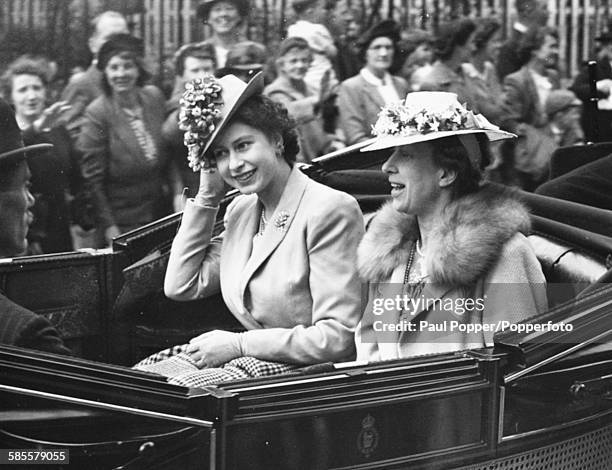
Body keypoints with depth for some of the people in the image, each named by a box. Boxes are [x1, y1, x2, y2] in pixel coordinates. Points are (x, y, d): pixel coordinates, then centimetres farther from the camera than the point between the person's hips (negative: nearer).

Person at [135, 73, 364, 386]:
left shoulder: (331, 210, -14)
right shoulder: (241, 211, 12)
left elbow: (339, 337, -18)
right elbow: (180, 286, 9)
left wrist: (238, 344, -16)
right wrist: (207, 196, 7)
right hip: (250, 361, 7)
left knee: (179, 391, -27)